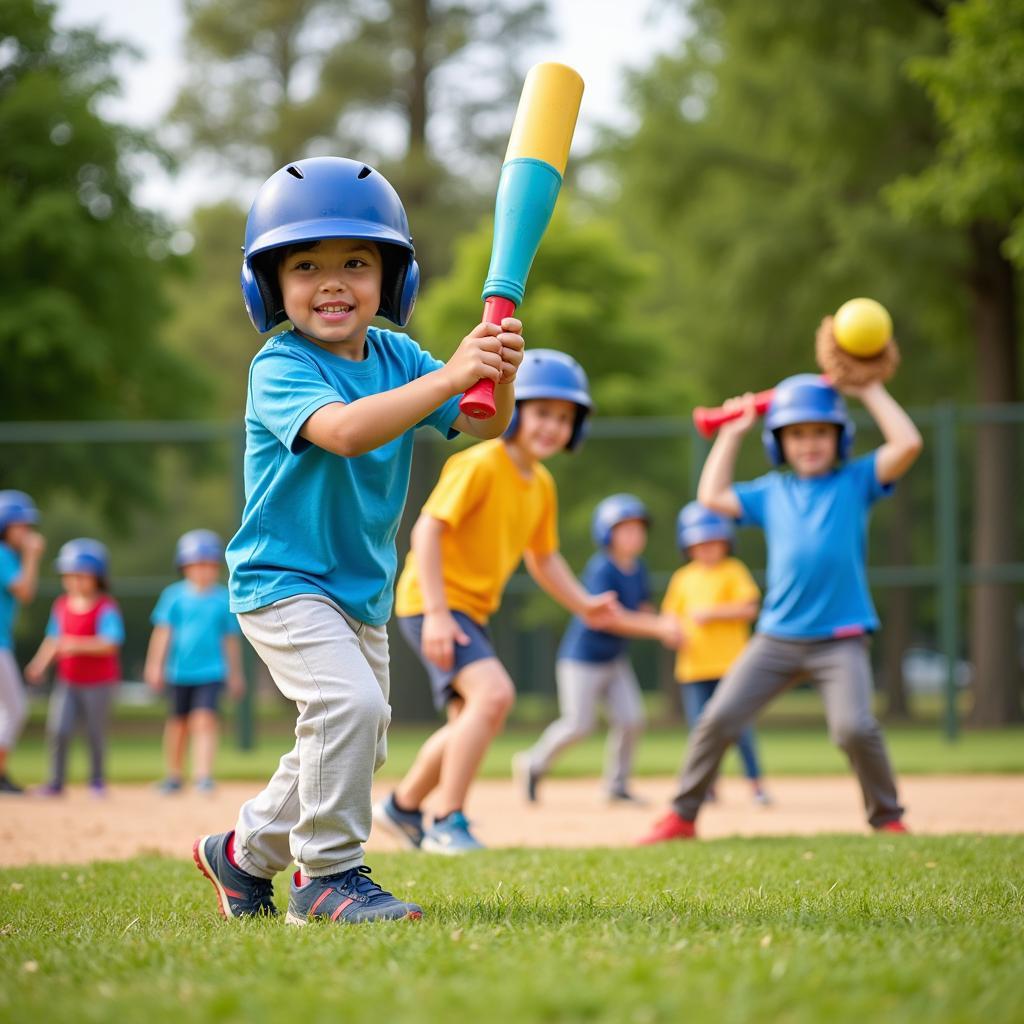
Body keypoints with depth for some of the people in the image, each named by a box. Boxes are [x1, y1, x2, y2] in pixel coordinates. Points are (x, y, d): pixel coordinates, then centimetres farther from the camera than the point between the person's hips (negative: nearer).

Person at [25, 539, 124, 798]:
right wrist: (40, 664, -2)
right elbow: (53, 639, 12)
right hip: (68, 680, 4)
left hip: (98, 682, -4)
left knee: (96, 732, 5)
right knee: (58, 729, -6)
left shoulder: (106, 608, -13)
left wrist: (78, 645, -32)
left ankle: (97, 780, 22)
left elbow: (109, 643, -22)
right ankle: (56, 781, 2)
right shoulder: (61, 606, 6)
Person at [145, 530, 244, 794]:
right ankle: (174, 775, 26)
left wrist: (235, 674, 13)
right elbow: (162, 631, 0)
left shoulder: (223, 599, 2)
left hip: (211, 672, -1)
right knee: (179, 723, 11)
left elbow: (230, 639, 9)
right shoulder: (174, 595, 0)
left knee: (204, 720, -15)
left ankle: (203, 775, -19)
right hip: (179, 671, 1)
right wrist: (155, 665, -6)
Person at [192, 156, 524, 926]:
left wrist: (500, 376, -27)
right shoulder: (278, 369, -19)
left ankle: (245, 852, 35)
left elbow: (485, 426, -5)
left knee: (362, 740, 16)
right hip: (284, 582, -8)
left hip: (363, 588, 8)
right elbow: (342, 430, -38)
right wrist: (447, 377, -45)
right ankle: (329, 875, -13)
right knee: (349, 703, -27)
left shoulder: (396, 357, 0)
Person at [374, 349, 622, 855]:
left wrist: (584, 604, 3)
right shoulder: (479, 465, -18)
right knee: (494, 693, -27)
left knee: (469, 722, 19)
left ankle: (402, 807, 39)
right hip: (433, 602, -10)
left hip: (473, 611, 10)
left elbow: (543, 558, 19)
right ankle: (447, 824, -20)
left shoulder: (542, 485, 9)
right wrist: (437, 613, -28)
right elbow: (428, 529, -23)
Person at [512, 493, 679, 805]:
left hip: (615, 660, 7)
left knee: (630, 720, -2)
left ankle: (617, 785, 11)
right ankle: (533, 764, 16)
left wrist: (664, 626, -14)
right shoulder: (601, 569, -20)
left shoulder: (637, 569, 4)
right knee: (579, 724, -7)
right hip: (582, 659, -7)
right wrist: (658, 628, -30)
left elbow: (643, 611, 9)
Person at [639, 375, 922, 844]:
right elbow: (712, 496, 15)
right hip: (776, 638, 3)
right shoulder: (770, 493, 14)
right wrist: (732, 433, 17)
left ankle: (887, 818, 1)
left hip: (840, 639, -3)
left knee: (854, 728, -21)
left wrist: (870, 390, -3)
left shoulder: (856, 482, 5)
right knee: (717, 720, -3)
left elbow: (908, 443, -7)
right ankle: (682, 817, 10)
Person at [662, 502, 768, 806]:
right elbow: (671, 615, 16)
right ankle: (708, 787, 15)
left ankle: (755, 784, 2)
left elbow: (749, 609, -8)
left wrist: (712, 612, -15)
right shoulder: (682, 578, 13)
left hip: (730, 663, -4)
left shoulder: (733, 571, 1)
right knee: (700, 727, 2)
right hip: (693, 666, 4)